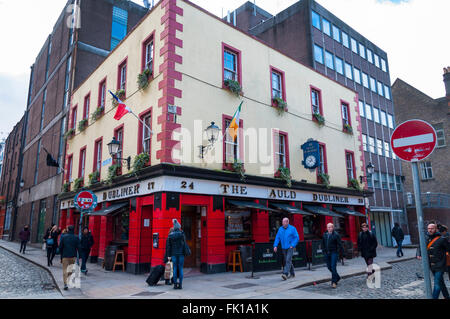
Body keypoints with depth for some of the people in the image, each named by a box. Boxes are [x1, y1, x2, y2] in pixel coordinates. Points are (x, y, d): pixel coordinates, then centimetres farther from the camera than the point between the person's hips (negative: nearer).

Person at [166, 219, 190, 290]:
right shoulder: (181, 234, -7)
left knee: (175, 268, 7)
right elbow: (184, 244, -6)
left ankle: (175, 284, 7)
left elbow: (168, 245, 5)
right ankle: (180, 284, 3)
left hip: (174, 254, 2)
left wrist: (169, 254, 11)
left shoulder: (170, 235, 3)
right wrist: (187, 252, 2)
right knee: (180, 268, 3)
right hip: (181, 253, -2)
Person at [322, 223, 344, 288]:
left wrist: (342, 253, -12)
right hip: (327, 253, 6)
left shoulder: (336, 235, -7)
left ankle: (334, 282, 1)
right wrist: (324, 251, 10)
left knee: (333, 267, -8)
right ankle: (337, 277, 34)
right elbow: (323, 244, 16)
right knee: (329, 267, 11)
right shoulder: (325, 235, 8)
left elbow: (339, 244, -8)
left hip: (334, 252, -5)